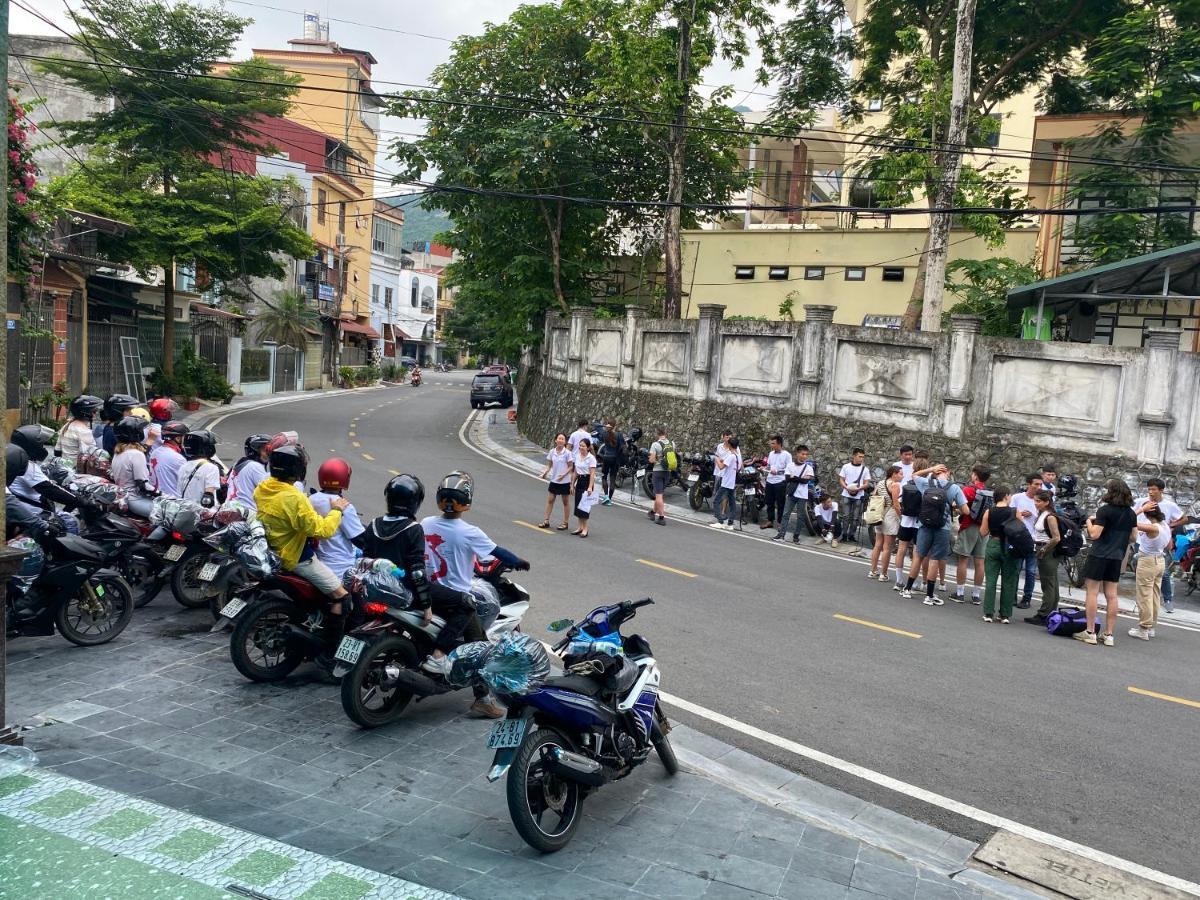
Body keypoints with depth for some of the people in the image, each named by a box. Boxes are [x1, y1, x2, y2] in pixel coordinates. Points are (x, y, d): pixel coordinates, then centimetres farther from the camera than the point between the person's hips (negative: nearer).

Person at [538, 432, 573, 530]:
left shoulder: (567, 453, -12)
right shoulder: (552, 452, 1)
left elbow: (571, 467, -9)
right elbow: (549, 465, 8)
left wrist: (564, 474, -24)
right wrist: (545, 472, -10)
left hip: (564, 481, -4)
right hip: (554, 480, 4)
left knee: (565, 502, 7)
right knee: (550, 500, 8)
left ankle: (565, 523, 16)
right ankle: (546, 521, 15)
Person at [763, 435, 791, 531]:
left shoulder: (786, 455, -8)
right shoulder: (771, 454, 12)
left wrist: (777, 471, -20)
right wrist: (766, 468, 3)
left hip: (780, 482, -6)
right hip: (770, 481, 6)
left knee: (780, 504, 0)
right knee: (769, 503, 12)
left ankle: (781, 523, 7)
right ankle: (770, 521, 22)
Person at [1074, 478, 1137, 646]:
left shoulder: (1105, 510, -12)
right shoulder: (1131, 513, 7)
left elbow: (1094, 534, -15)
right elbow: (1132, 537, 14)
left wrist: (1089, 521, 2)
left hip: (1099, 556, -6)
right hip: (1117, 557, 6)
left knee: (1092, 592, -1)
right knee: (1111, 595, 8)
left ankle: (1090, 633, -1)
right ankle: (1108, 635, 10)